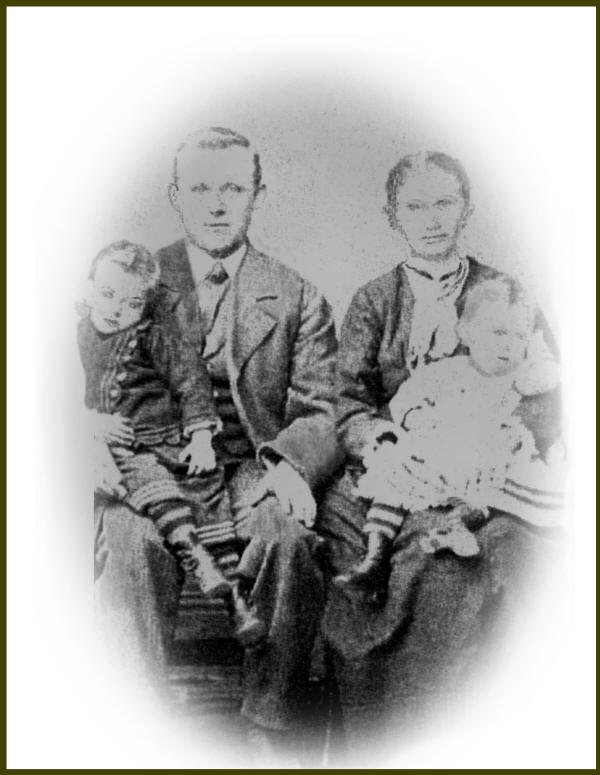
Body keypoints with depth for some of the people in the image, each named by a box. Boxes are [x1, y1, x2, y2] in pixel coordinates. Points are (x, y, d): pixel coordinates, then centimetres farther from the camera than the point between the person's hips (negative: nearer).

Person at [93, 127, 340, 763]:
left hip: (253, 470, 0)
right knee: (128, 535, -33)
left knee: (289, 534, -32)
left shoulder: (296, 298, 13)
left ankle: (269, 737, -19)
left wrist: (287, 463, -19)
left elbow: (324, 413, 4)